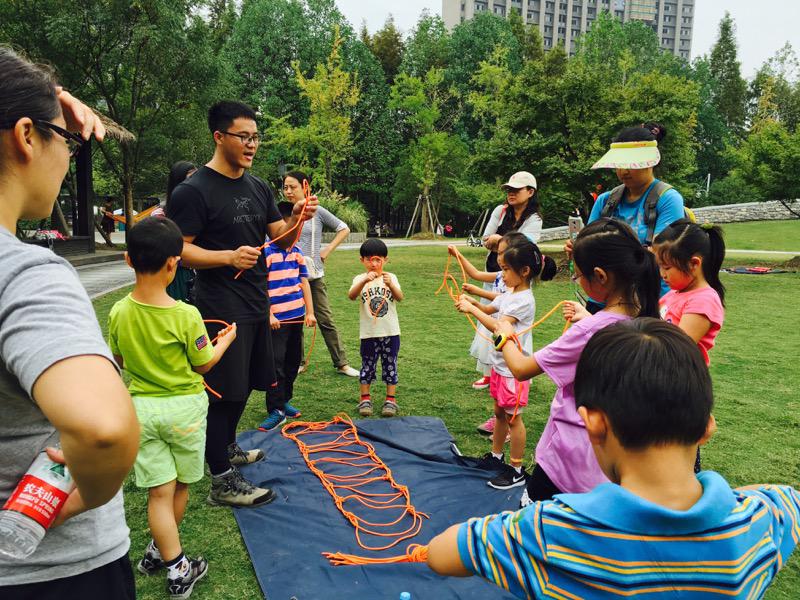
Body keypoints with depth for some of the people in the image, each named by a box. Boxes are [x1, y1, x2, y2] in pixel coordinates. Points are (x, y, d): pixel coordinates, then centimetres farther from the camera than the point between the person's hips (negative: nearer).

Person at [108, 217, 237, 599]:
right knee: (180, 485, 19)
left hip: (141, 407, 3)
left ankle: (175, 567, 11)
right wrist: (226, 339, 9)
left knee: (159, 492, 8)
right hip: (184, 408, -2)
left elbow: (119, 361, 7)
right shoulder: (186, 315, -20)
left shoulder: (118, 313, -8)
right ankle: (162, 550, 36)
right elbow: (204, 364, -7)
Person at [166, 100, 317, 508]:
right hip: (221, 309, -8)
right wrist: (229, 257, -27)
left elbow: (281, 240, 12)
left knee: (246, 384, 20)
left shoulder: (258, 188, 11)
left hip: (256, 303, 8)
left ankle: (227, 448, 42)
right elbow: (178, 249, -14)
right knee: (225, 392, -2)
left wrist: (296, 218, -8)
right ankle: (221, 482, 11)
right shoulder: (193, 190, -11)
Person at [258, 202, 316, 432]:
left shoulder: (297, 252, 8)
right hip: (277, 318, -6)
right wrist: (268, 315, -16)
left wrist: (310, 312, 9)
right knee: (276, 363, -3)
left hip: (297, 315, 6)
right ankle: (276, 410, 5)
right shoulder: (266, 252, -11)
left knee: (293, 361, 14)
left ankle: (285, 400, 30)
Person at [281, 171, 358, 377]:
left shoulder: (317, 211, -2)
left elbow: (344, 229, 4)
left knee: (325, 320, 1)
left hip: (313, 274, -2)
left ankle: (341, 363, 8)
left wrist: (327, 250, -2)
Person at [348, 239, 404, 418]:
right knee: (367, 366, 9)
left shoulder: (391, 277, 2)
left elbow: (400, 298, -13)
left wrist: (391, 285, -33)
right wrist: (364, 281, -38)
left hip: (390, 331, 1)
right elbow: (351, 296, -21)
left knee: (390, 366, 9)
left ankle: (391, 399, 19)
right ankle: (365, 399, 21)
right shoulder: (360, 279, -1)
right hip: (368, 332, -1)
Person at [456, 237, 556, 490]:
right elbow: (490, 309, 20)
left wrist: (471, 309, -24)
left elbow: (498, 326, -31)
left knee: (512, 417, 2)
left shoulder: (524, 300, -21)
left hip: (514, 368, -9)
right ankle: (496, 456, 37)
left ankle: (516, 470, 14)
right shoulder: (509, 293, 6)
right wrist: (473, 302, 0)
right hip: (500, 364, 9)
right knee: (500, 412, 21)